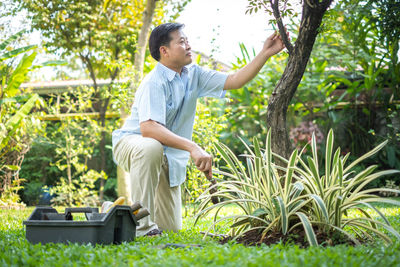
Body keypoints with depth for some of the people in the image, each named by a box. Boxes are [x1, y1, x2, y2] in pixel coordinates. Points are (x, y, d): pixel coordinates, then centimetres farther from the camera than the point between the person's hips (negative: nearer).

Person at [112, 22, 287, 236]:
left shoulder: (193, 75, 1)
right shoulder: (155, 82, -24)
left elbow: (234, 81, 0)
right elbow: (148, 128, -38)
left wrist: (266, 53, -10)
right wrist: (193, 147, -46)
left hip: (168, 156, 7)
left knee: (171, 228, 4)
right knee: (151, 148, -44)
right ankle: (141, 226, -35)